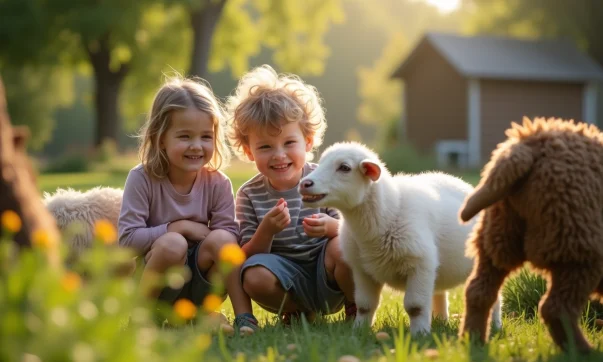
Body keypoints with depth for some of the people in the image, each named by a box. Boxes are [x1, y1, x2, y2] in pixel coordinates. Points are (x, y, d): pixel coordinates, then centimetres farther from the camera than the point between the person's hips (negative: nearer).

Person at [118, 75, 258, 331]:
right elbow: (127, 239, -17)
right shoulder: (142, 179, -11)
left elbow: (232, 238, -7)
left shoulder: (218, 183, -4)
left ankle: (244, 317, -19)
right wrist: (177, 228, -19)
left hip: (202, 286, 2)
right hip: (160, 288, -2)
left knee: (221, 238, -26)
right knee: (172, 244, -33)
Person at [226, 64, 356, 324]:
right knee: (255, 277, -30)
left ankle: (356, 305, -2)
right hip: (290, 284, 1)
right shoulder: (249, 195, -3)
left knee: (342, 247, -32)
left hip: (327, 274, -1)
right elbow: (248, 256, -6)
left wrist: (332, 227, -31)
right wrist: (266, 231, -26)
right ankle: (297, 312, 3)